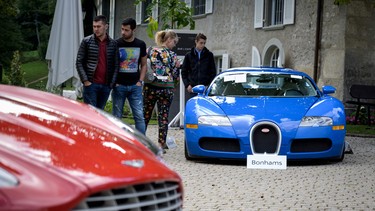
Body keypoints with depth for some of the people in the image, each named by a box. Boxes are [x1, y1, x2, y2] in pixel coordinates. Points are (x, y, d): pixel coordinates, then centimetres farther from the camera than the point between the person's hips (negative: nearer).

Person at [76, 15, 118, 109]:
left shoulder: (113, 44, 7)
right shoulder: (86, 41, 0)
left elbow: (116, 65, 9)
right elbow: (79, 62, 0)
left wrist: (112, 83, -1)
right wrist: (85, 80, -9)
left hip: (106, 85, 3)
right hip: (90, 84, -3)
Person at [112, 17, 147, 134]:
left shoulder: (141, 45, 6)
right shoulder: (116, 44, -1)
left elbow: (144, 65, 13)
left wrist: (140, 81, 1)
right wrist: (113, 82, -4)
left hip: (135, 86, 1)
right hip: (119, 85, -1)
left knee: (139, 116, -3)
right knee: (117, 116, 3)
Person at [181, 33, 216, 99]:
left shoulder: (209, 55, 6)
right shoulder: (189, 55, 8)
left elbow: (213, 72, 6)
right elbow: (183, 72, 9)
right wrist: (187, 85, -3)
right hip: (193, 88, 1)